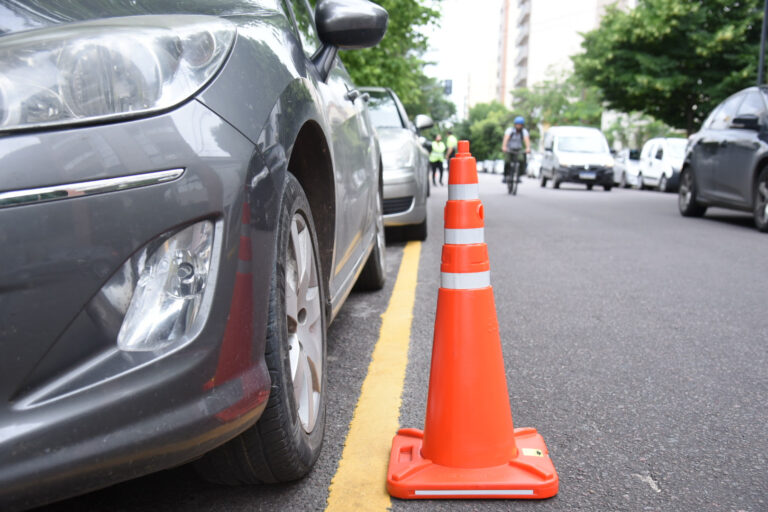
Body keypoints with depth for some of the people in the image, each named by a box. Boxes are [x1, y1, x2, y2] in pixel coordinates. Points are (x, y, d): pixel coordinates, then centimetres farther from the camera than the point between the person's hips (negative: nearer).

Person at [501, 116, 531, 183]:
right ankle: (506, 176, 0)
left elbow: (526, 139, -26)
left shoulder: (524, 131, -9)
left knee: (522, 160, -27)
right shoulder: (510, 130, -14)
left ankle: (519, 176, -12)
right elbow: (506, 138, -31)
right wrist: (504, 147, -50)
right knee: (507, 162, -24)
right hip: (509, 150, -1)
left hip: (518, 150, 1)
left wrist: (528, 148, -46)